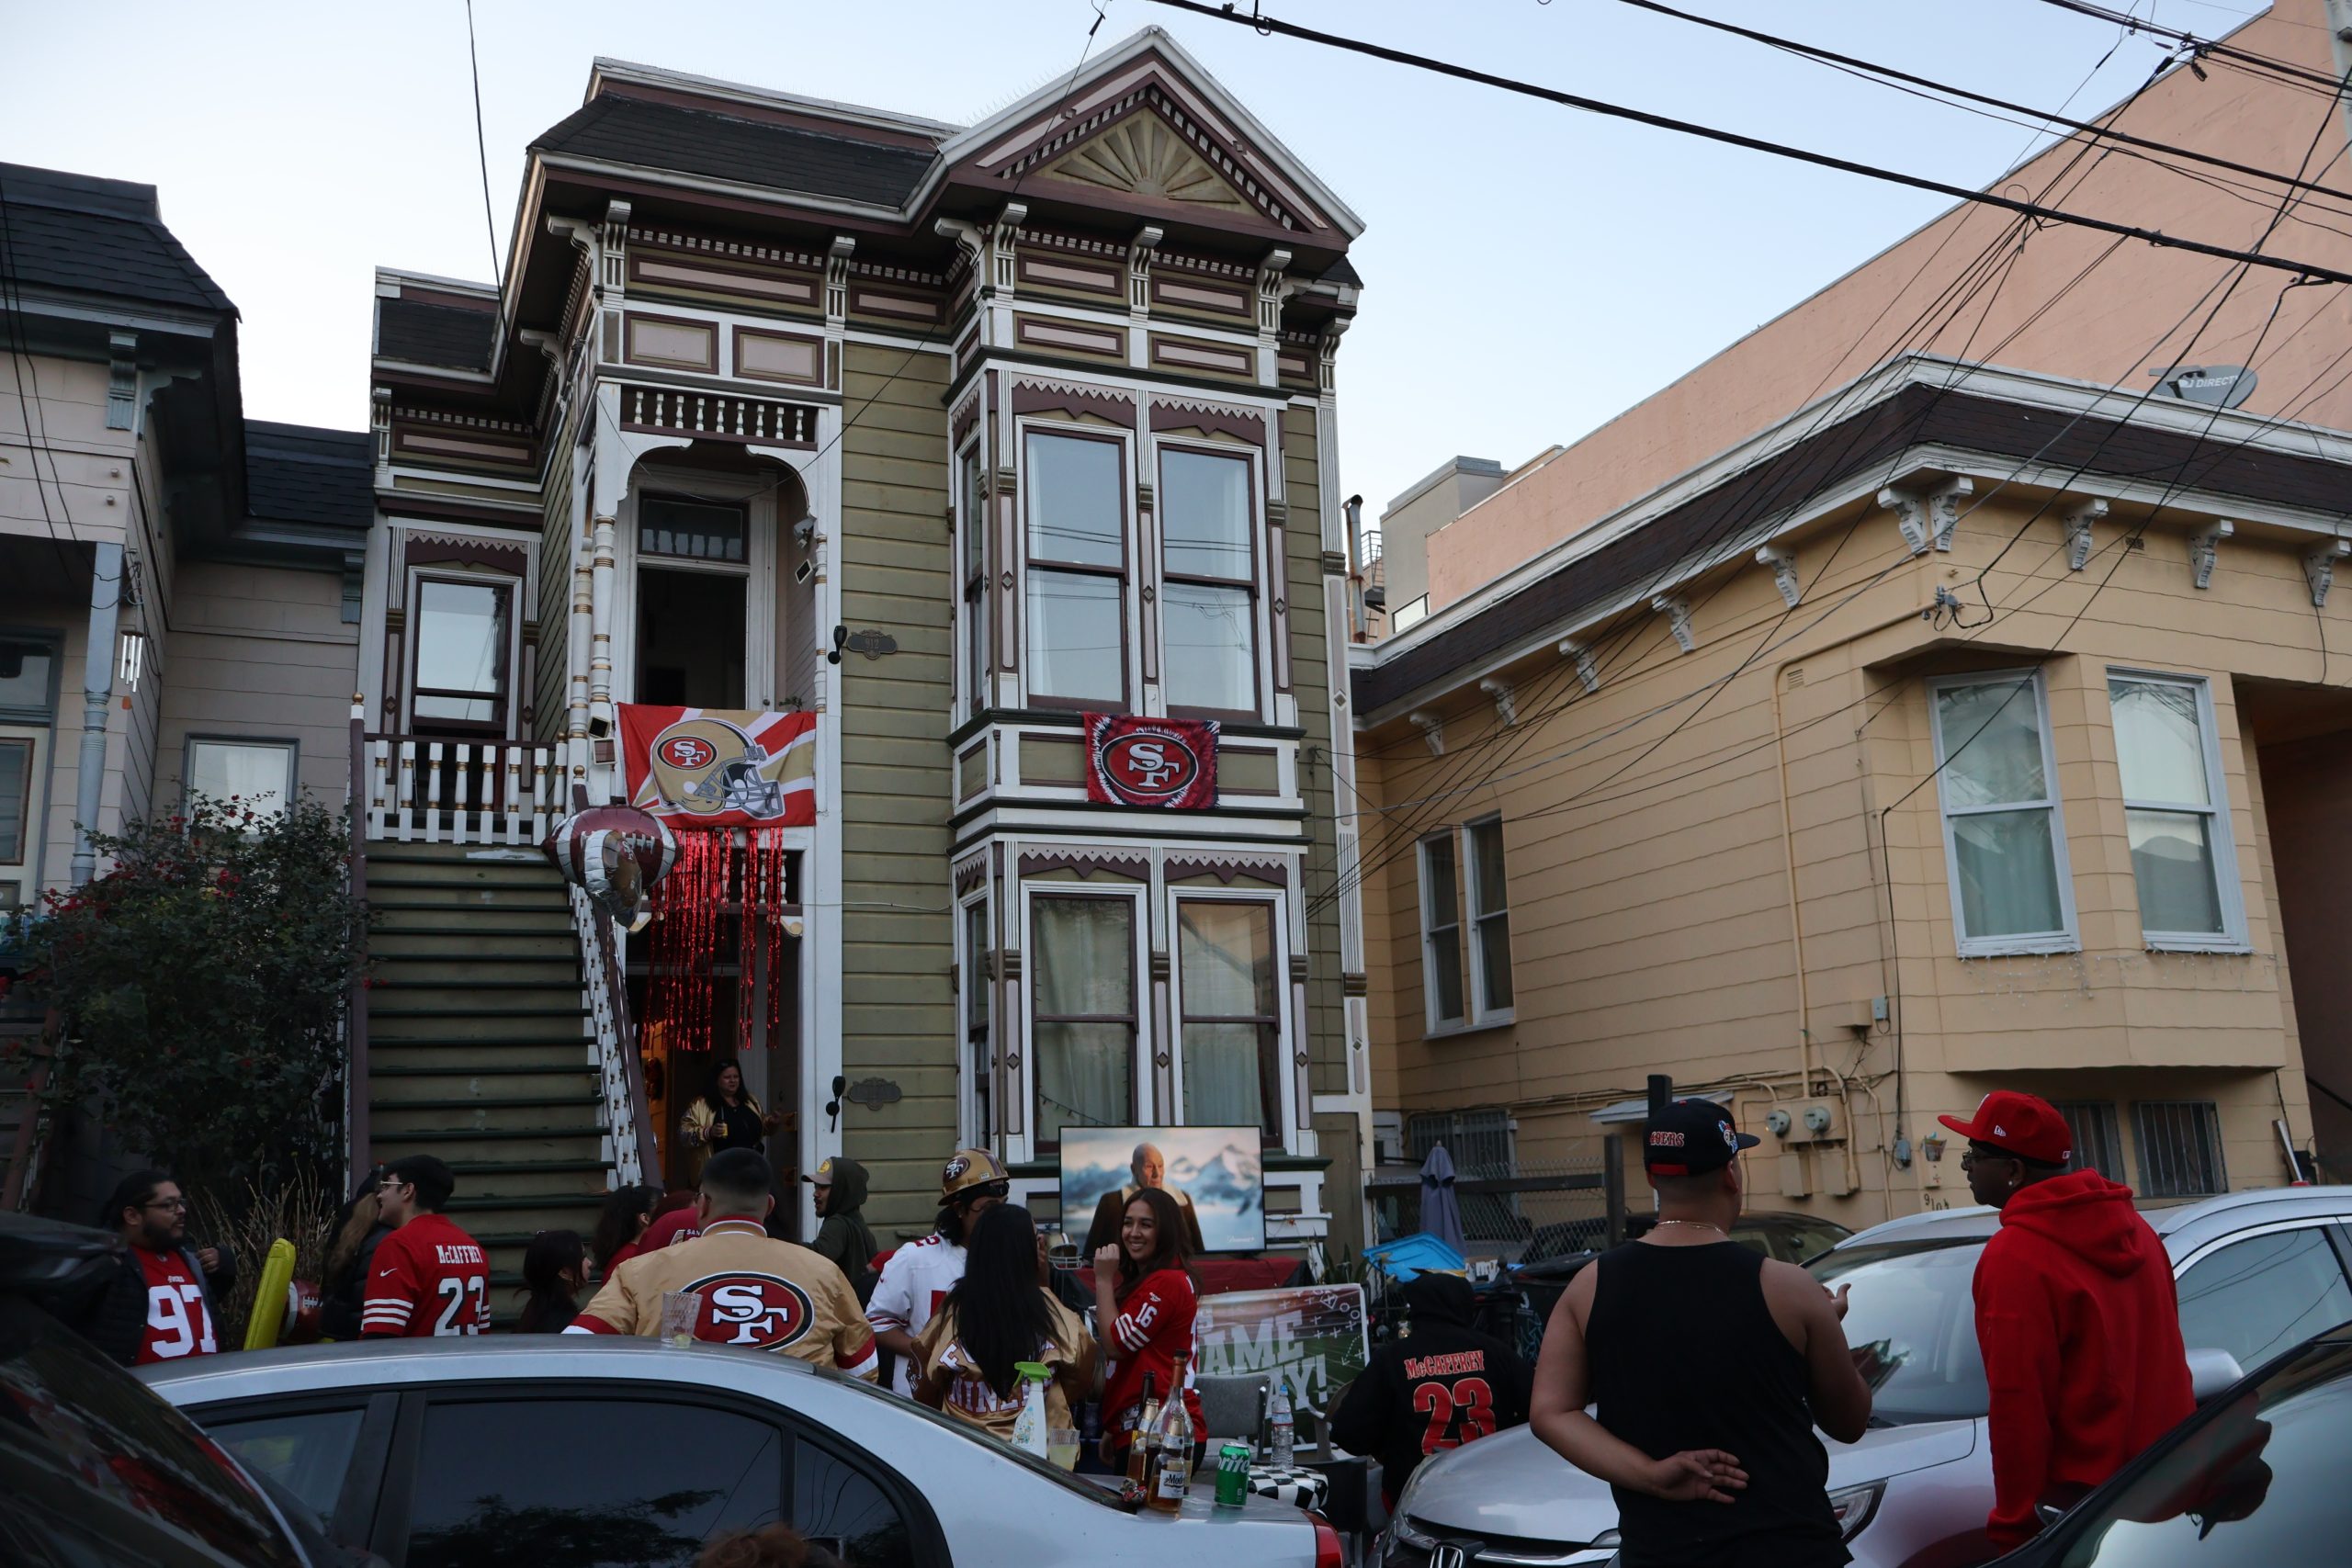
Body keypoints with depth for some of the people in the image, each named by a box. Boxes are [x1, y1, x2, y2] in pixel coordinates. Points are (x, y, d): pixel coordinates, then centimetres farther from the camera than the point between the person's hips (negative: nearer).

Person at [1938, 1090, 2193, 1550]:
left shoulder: (2013, 1257, -20)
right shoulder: (2131, 1225, 6)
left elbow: (2018, 1407, -20)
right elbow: (2161, 1357, 14)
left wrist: (2013, 1525, -13)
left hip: (2088, 1497, -8)